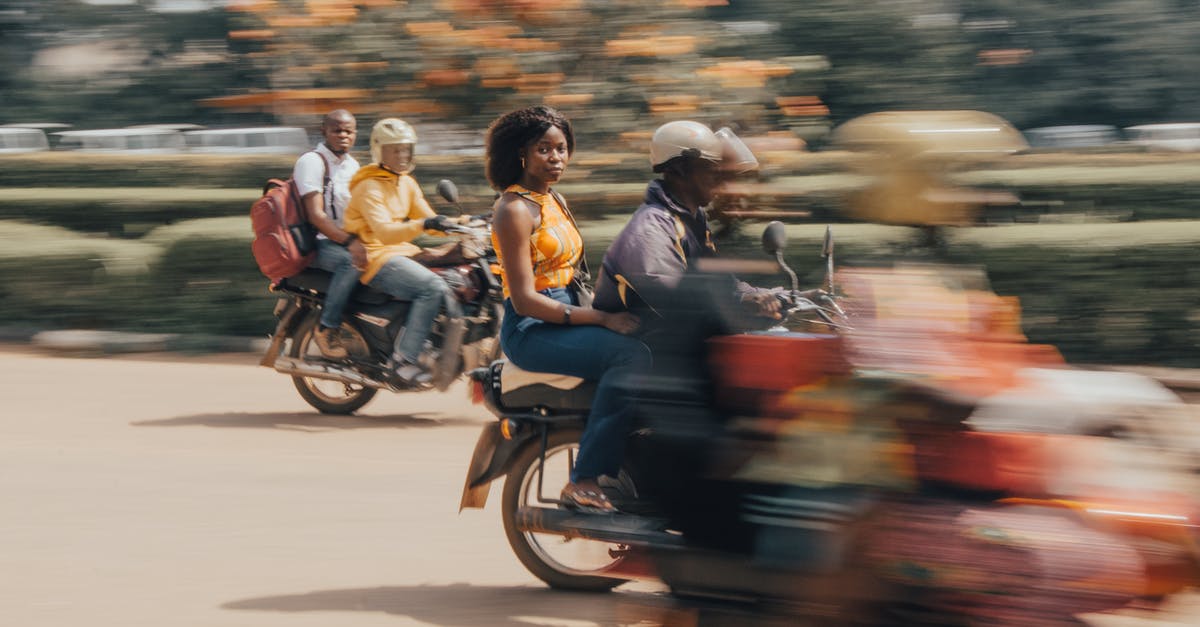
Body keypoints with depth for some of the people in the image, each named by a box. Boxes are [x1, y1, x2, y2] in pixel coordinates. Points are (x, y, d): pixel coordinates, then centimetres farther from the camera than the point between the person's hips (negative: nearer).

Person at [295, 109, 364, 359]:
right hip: (315, 244, -8)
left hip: (347, 238, 8)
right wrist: (350, 242, -32)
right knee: (352, 261, -36)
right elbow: (316, 216, -20)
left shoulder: (352, 165, 16)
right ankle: (327, 329, -26)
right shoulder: (312, 161, -11)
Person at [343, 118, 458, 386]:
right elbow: (384, 231, -27)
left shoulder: (407, 183, 15)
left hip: (403, 253, 9)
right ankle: (403, 361, -30)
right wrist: (422, 225, -42)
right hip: (376, 258, -9)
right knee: (433, 287, -29)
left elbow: (430, 220, 13)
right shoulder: (369, 187, -13)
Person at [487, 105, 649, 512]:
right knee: (631, 354, -30)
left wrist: (608, 303, 4)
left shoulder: (554, 200, 17)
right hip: (531, 330, -9)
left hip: (566, 316, 9)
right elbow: (525, 300, -18)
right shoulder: (515, 210, -11)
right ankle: (583, 482, -29)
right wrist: (602, 319, -22)